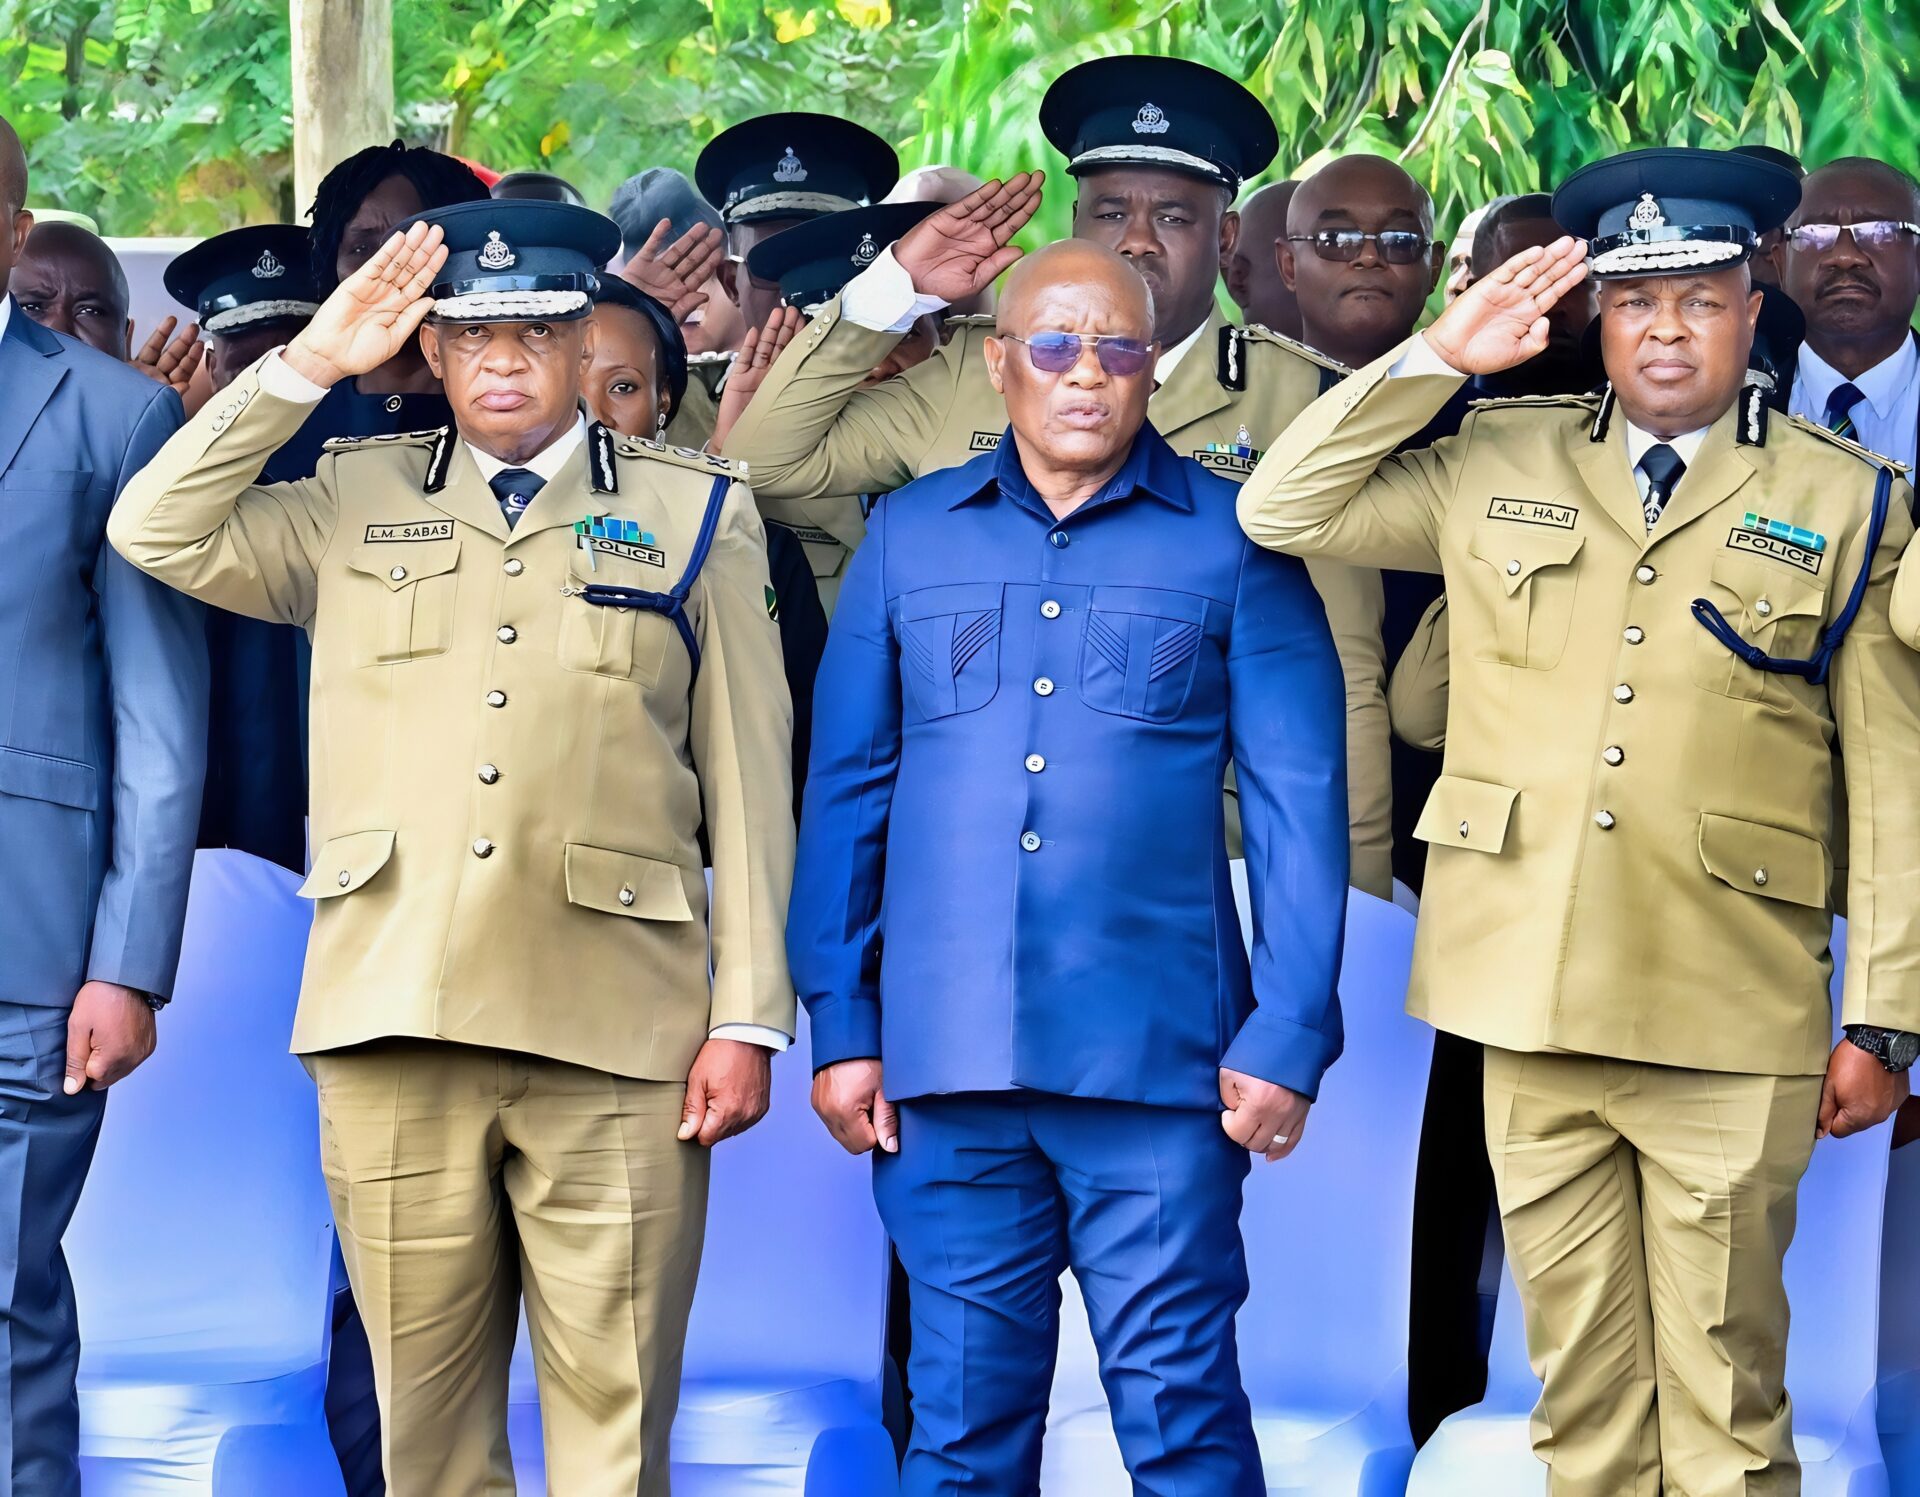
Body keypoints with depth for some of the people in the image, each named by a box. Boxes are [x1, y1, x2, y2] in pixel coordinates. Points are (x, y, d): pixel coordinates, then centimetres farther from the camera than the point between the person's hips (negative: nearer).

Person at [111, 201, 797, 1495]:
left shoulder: (697, 514, 13)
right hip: (391, 1024, 2)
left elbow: (748, 781, 7)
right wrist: (309, 364, 3)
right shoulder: (353, 502, 17)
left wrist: (748, 1019, 0)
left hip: (614, 1041, -1)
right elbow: (158, 532, 4)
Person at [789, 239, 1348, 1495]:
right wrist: (841, 1024, 5)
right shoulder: (912, 534, 11)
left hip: (1158, 1055, -2)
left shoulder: (1231, 542, 4)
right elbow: (847, 790, 11)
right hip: (947, 1060, 2)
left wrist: (1286, 1039, -6)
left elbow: (1300, 805, 2)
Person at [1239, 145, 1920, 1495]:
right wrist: (1441, 357, 3)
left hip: (1736, 1022, -2)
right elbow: (1280, 510, 10)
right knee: (1582, 1385, 8)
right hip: (1534, 1007, 2)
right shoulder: (1498, 469, 12)